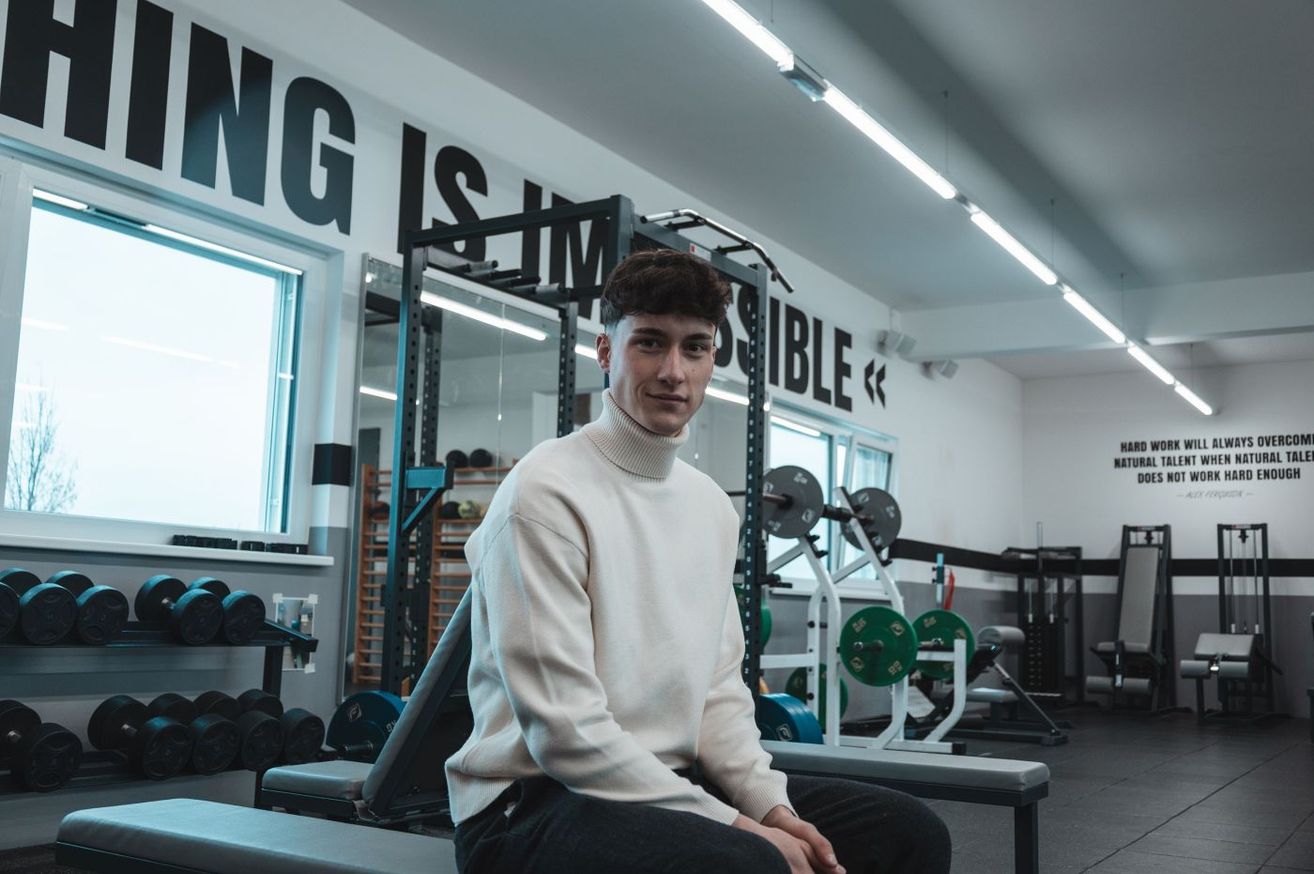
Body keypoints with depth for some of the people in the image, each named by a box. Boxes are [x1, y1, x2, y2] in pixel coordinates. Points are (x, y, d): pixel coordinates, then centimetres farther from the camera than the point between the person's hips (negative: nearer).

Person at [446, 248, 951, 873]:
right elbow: (565, 732, -20)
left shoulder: (712, 506, 10)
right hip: (532, 802, -7)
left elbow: (718, 689, 12)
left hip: (670, 783, 8)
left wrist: (771, 805, -4)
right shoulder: (548, 493, -16)